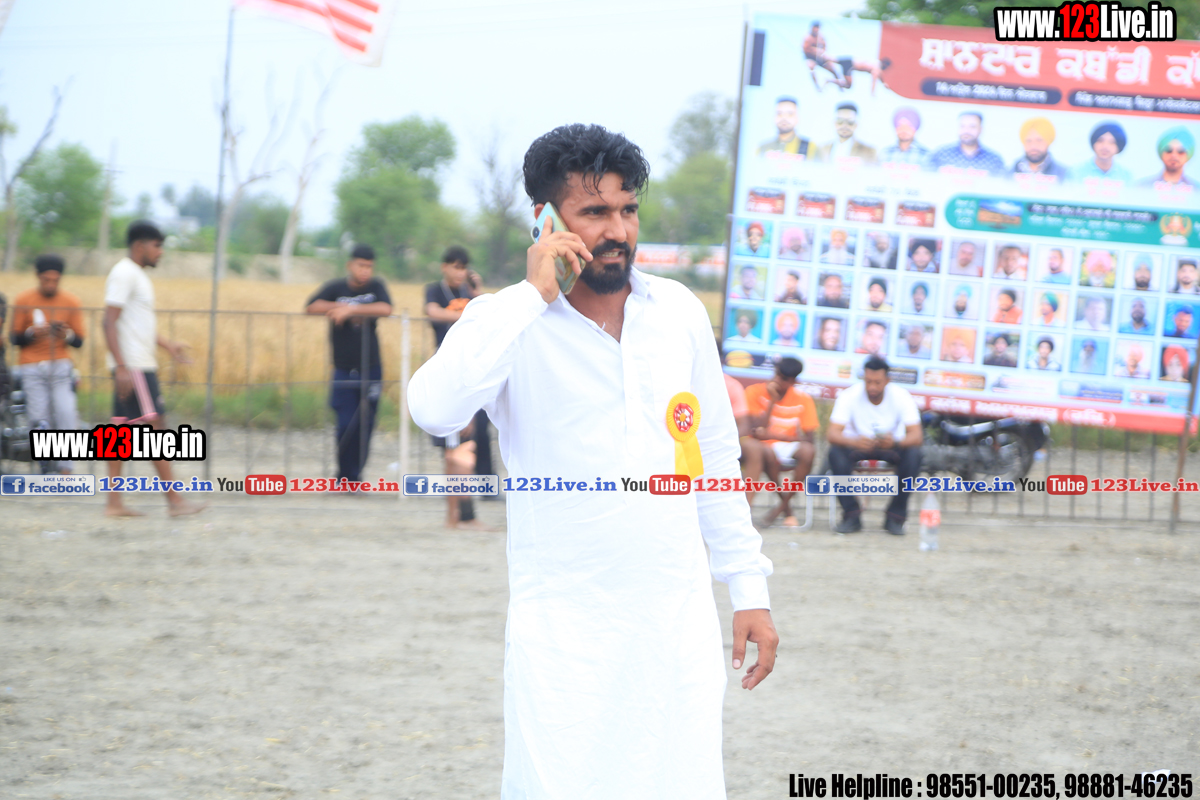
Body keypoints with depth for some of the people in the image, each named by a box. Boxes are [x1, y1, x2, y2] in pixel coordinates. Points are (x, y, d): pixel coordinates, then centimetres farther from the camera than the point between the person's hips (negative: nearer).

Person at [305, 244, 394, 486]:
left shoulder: (376, 287, 3)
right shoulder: (336, 288, 1)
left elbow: (385, 309, -16)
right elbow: (311, 307, -10)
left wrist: (351, 310, -22)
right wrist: (338, 308, -21)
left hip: (371, 369, 1)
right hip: (343, 370, -1)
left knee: (364, 425, 1)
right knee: (346, 425, -7)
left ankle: (354, 477, 12)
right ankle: (346, 478, 4)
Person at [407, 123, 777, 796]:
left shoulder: (680, 311, 7)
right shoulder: (509, 323, -5)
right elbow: (435, 410, -26)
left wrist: (749, 588, 13)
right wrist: (533, 295, -21)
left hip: (681, 620, 4)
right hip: (564, 633, -3)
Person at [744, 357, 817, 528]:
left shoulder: (803, 400, -2)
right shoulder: (755, 392, -6)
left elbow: (808, 439, -10)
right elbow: (756, 431, -14)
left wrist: (773, 435, -22)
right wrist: (772, 401, -18)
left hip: (790, 447, 2)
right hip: (765, 448, -2)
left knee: (809, 450, -33)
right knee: (768, 452, -39)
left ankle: (782, 505, -22)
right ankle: (787, 510, -24)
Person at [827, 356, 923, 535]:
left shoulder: (901, 396, -20)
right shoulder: (849, 396, -21)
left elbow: (916, 436, -28)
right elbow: (832, 433, -30)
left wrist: (896, 442, -51)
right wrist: (855, 442, -53)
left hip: (891, 447, 0)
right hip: (857, 445, 0)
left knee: (913, 454, -31)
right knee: (836, 452, -33)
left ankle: (895, 517, -17)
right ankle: (852, 515, -21)